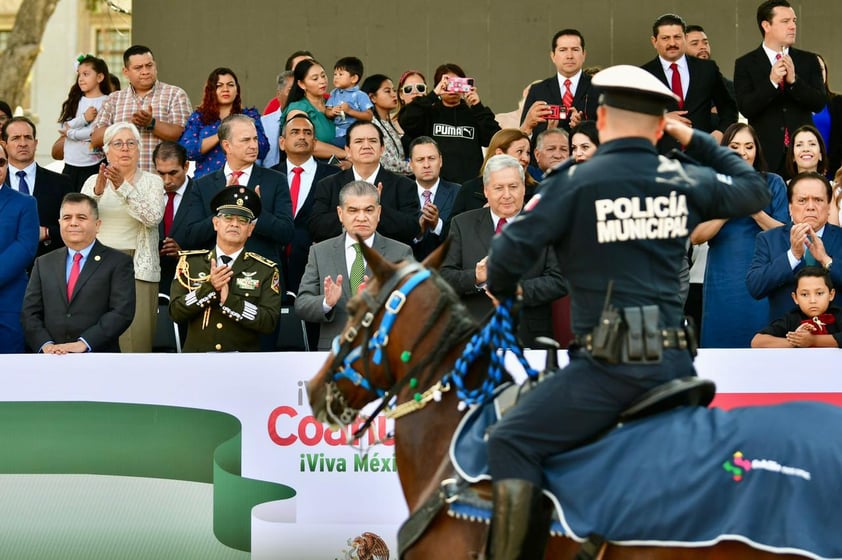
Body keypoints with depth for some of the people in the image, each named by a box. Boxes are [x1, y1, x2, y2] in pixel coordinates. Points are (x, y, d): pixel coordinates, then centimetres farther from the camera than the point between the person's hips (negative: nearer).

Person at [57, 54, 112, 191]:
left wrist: (71, 133, -5)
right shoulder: (75, 101, 13)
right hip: (70, 165, 5)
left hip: (93, 165, -5)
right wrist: (83, 118, -13)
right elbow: (63, 128, 3)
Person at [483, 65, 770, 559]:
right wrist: (697, 141, 34)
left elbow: (511, 252, -8)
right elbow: (755, 191, 26)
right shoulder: (685, 182, 9)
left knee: (511, 444, -4)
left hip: (606, 366, -5)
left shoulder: (575, 182, -5)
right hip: (675, 364, 5)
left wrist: (502, 292, 15)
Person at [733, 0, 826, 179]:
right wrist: (771, 82, -20)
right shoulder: (746, 64, 3)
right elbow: (745, 108, -7)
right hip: (766, 154, -2)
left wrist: (794, 80, -15)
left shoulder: (808, 61, 9)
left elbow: (820, 103, 0)